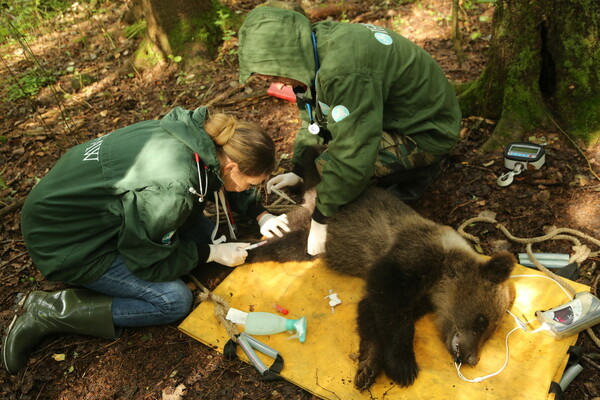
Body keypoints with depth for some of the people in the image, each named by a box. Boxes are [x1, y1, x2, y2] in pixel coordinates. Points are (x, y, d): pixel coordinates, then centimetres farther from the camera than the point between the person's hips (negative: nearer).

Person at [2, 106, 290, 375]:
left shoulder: (200, 133, -12)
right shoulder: (171, 188, -36)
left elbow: (219, 179, 12)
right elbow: (149, 262, -19)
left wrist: (260, 214, 4)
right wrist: (211, 254, -9)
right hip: (64, 239, -8)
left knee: (205, 232, 1)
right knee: (174, 300, -11)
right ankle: (50, 312, -3)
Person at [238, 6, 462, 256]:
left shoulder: (344, 71, -35)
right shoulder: (316, 44, -5)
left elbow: (350, 158, -33)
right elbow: (313, 118, 6)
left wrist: (320, 220, -23)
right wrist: (297, 171, 1)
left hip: (427, 131, -9)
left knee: (330, 163, -23)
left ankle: (416, 174, 1)